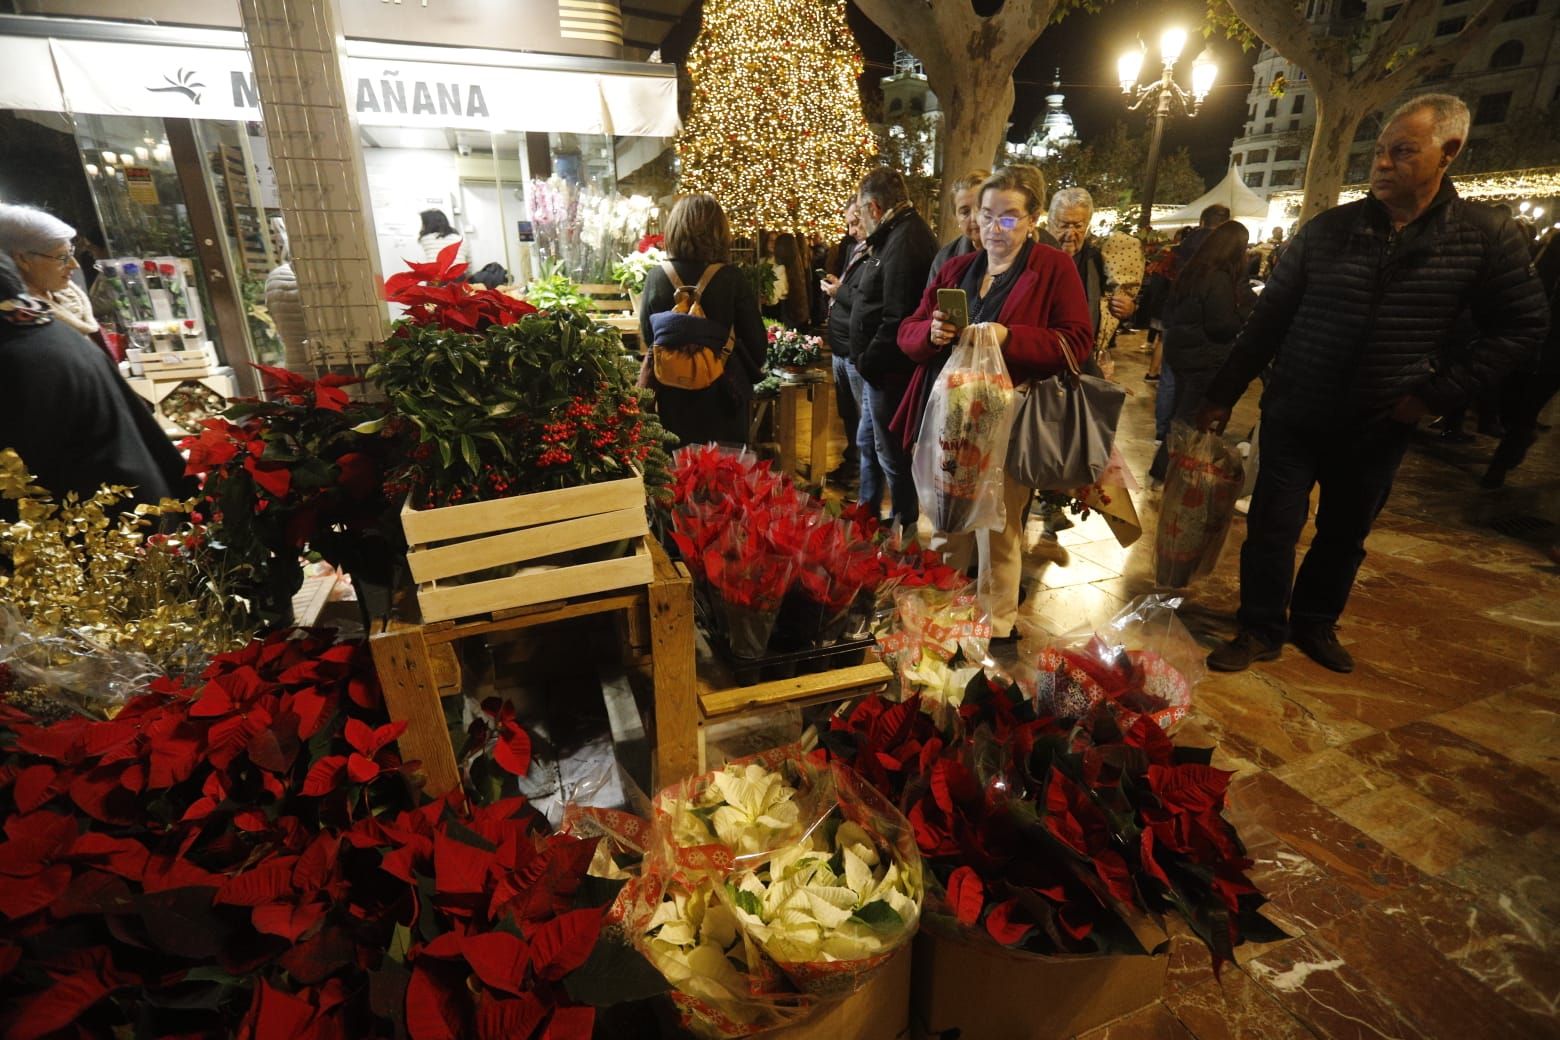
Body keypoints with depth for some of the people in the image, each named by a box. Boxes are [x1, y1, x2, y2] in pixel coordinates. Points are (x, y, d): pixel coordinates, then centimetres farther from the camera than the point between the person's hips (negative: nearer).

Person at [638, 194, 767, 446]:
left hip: (672, 395, 2)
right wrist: (750, 375, 15)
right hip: (722, 396, -2)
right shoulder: (732, 279, -11)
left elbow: (647, 336, 6)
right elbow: (756, 341, -4)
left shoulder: (656, 277, -6)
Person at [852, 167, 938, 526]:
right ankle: (866, 511, 36)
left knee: (892, 453, 2)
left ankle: (906, 524, 18)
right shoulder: (898, 235, 13)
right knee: (867, 442, 21)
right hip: (881, 367, 11)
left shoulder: (905, 241, -20)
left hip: (888, 370, -11)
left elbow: (897, 319, -27)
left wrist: (867, 361, -18)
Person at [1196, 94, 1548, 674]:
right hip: (1294, 414, 0)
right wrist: (1224, 394, -1)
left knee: (1345, 535, 14)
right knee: (1271, 528, 1)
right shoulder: (1327, 229, -3)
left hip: (1379, 426, 1)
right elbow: (1268, 318, 0)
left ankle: (1316, 624, 34)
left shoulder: (1487, 235, -3)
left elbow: (1521, 326, 3)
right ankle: (1261, 631, 17)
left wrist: (1440, 393, -8)